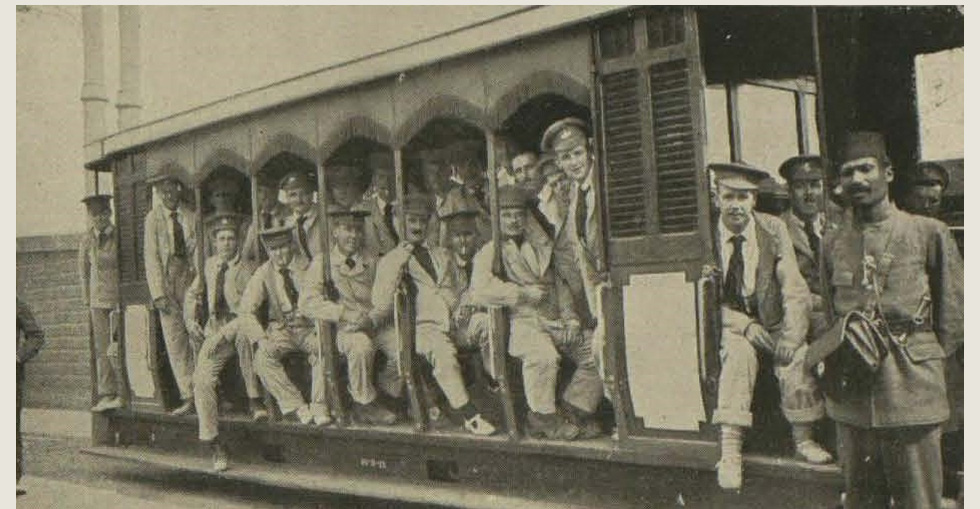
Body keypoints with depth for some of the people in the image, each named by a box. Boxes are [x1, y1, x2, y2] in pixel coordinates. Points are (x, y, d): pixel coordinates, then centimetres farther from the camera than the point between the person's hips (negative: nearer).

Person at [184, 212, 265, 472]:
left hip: (238, 328, -4)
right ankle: (214, 443, -10)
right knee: (202, 378, -17)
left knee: (244, 333, -39)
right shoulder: (209, 265, 14)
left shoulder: (247, 270, -2)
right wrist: (192, 320, 11)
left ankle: (255, 399, -29)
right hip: (214, 331, 4)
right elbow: (192, 294, 27)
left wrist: (223, 334, -18)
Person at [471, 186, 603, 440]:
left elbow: (559, 284, 23)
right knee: (543, 356, -36)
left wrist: (570, 317, 8)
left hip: (556, 321, 6)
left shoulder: (540, 246, 21)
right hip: (524, 321, -6)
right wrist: (524, 293, -13)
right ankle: (544, 417, -18)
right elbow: (480, 290, -14)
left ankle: (572, 409, 5)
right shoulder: (489, 253, 4)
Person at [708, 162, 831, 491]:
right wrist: (745, 325, -20)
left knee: (798, 357, -26)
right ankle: (730, 449, -31)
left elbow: (794, 287, -8)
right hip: (731, 325, -1)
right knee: (738, 353, -31)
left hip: (774, 322, 1)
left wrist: (791, 335, -22)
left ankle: (803, 439, -5)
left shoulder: (774, 229, -4)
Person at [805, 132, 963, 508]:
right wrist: (831, 353, 7)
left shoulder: (928, 233, 0)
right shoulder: (834, 244, 10)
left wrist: (926, 361, 3)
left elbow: (954, 312, 4)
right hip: (851, 400, 3)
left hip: (912, 396, -3)